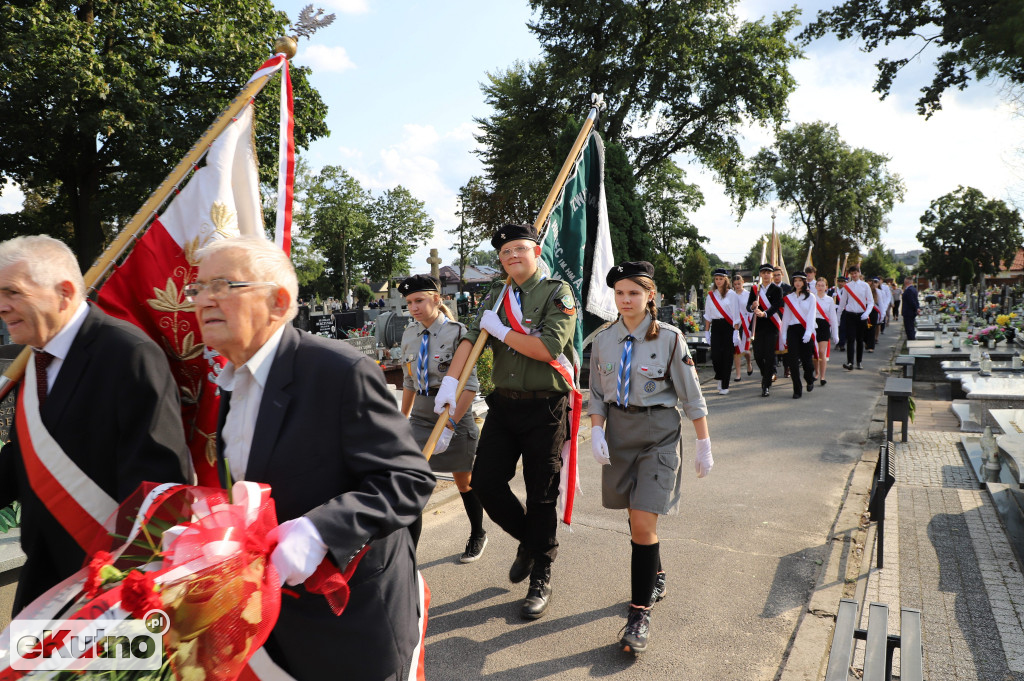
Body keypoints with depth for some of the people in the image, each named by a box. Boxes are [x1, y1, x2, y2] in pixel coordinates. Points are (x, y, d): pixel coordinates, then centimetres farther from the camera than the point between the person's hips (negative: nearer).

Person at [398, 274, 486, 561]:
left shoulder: (456, 332, -15)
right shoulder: (409, 335, 4)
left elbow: (470, 385, -20)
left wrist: (448, 427, -25)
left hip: (455, 416, -4)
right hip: (421, 416, 4)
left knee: (464, 483, 16)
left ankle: (478, 536, 42)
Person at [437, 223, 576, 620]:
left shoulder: (557, 293, -5)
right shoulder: (496, 297, 12)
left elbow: (549, 348, -19)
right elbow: (471, 338, 0)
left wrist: (501, 331, -10)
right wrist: (450, 381, -15)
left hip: (545, 408, -5)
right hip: (503, 405, 5)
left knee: (541, 495, 4)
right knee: (485, 482, 3)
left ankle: (540, 580, 22)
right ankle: (529, 541, 32)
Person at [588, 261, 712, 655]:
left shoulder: (669, 338, -9)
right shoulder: (603, 341, 2)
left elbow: (692, 396, -5)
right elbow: (597, 395, 8)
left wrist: (704, 446, -3)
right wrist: (596, 432, -7)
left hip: (658, 435, -4)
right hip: (618, 431, 4)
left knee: (643, 522, -10)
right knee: (636, 516, 17)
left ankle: (640, 613, 3)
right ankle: (656, 578, 43)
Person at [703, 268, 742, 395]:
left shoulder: (731, 294, -1)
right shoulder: (711, 295, 10)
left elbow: (736, 314, -4)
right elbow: (707, 315, 13)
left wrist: (736, 332, -10)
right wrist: (706, 332, 9)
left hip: (728, 327, -3)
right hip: (716, 327, 3)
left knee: (727, 356, -2)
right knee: (715, 355, -5)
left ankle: (725, 386, 6)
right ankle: (719, 377, 24)